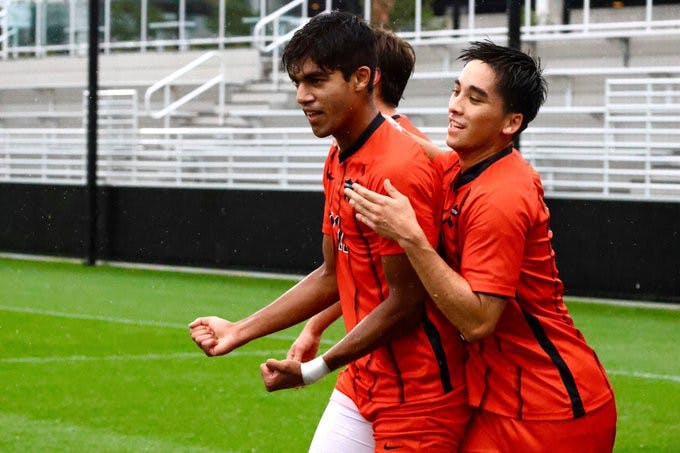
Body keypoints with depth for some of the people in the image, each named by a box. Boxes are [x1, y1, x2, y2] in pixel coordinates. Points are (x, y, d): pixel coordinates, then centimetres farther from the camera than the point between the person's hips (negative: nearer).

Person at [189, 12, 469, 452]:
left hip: (418, 397, -9)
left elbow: (405, 303, -19)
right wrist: (240, 331, 12)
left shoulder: (397, 168, -20)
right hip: (360, 385, 9)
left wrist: (316, 369, -14)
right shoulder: (338, 162, 9)